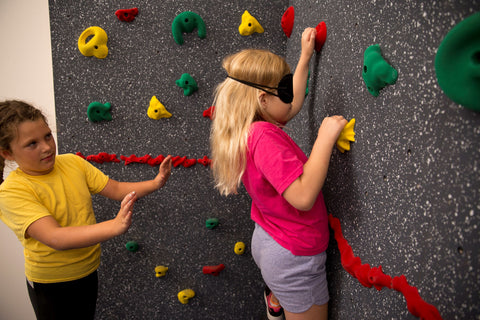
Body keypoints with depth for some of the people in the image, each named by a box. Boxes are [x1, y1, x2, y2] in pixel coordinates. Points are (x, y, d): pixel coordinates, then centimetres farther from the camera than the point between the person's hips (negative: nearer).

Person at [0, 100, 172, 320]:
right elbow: (55, 238, -34)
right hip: (51, 285, -5)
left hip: (88, 272, 5)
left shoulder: (72, 162, -5)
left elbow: (115, 189, -3)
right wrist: (115, 226, -45)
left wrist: (154, 184, -19)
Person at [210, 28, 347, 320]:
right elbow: (303, 196, -35)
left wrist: (305, 56, 15)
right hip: (295, 257, -9)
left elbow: (293, 105, 14)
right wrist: (325, 138, -30)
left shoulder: (249, 128, -2)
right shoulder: (265, 136, -30)